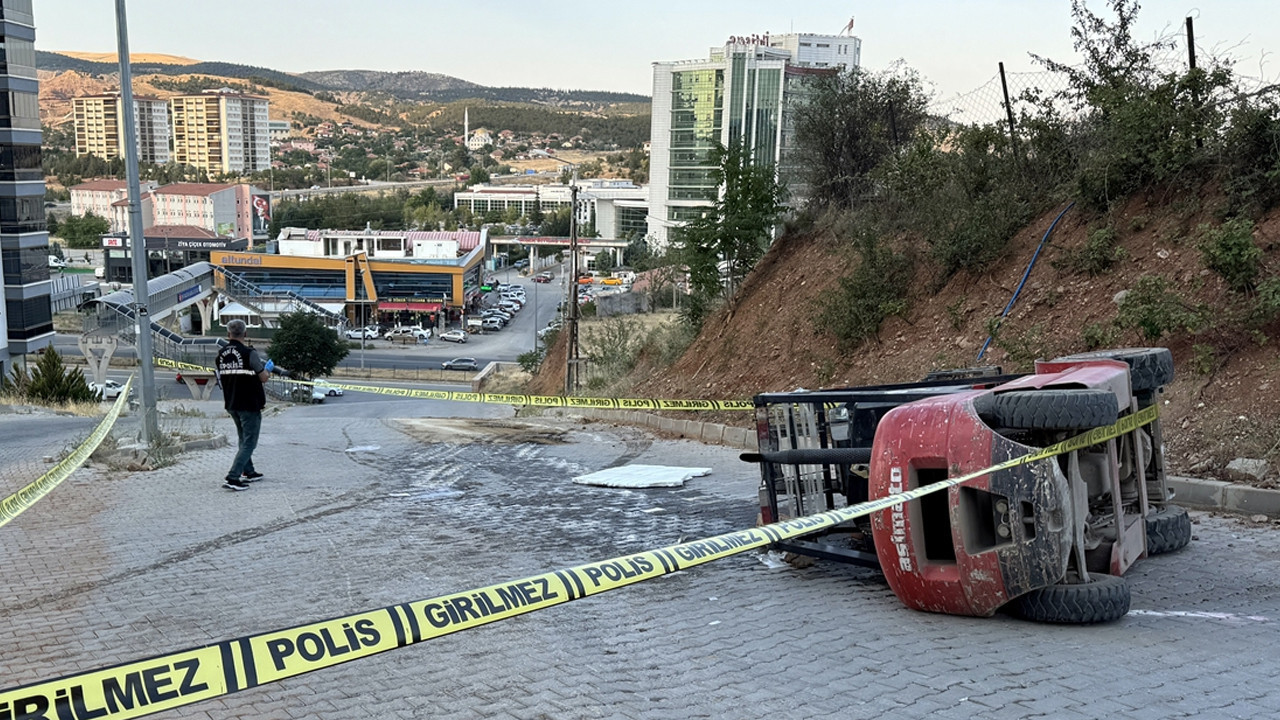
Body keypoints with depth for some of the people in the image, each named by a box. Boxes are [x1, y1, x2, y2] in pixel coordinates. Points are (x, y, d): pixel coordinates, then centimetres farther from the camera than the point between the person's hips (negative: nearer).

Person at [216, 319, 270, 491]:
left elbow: (221, 377, 13)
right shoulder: (249, 353, -17)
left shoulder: (221, 355, 3)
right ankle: (232, 478, -12)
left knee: (243, 439, 23)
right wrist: (267, 370, 10)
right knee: (249, 442, -2)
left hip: (231, 404, 7)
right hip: (250, 404, -7)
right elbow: (263, 378, -13)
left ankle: (248, 472, 33)